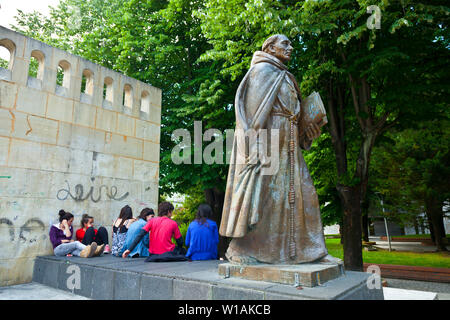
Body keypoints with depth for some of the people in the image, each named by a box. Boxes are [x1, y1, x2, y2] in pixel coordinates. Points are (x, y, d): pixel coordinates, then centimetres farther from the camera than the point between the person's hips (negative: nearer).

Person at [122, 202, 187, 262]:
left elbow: (140, 235, -8)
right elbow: (180, 242, 1)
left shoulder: (152, 221, 1)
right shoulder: (173, 223, -4)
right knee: (183, 250, 20)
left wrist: (129, 249, -8)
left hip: (153, 254, 5)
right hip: (168, 252, -4)